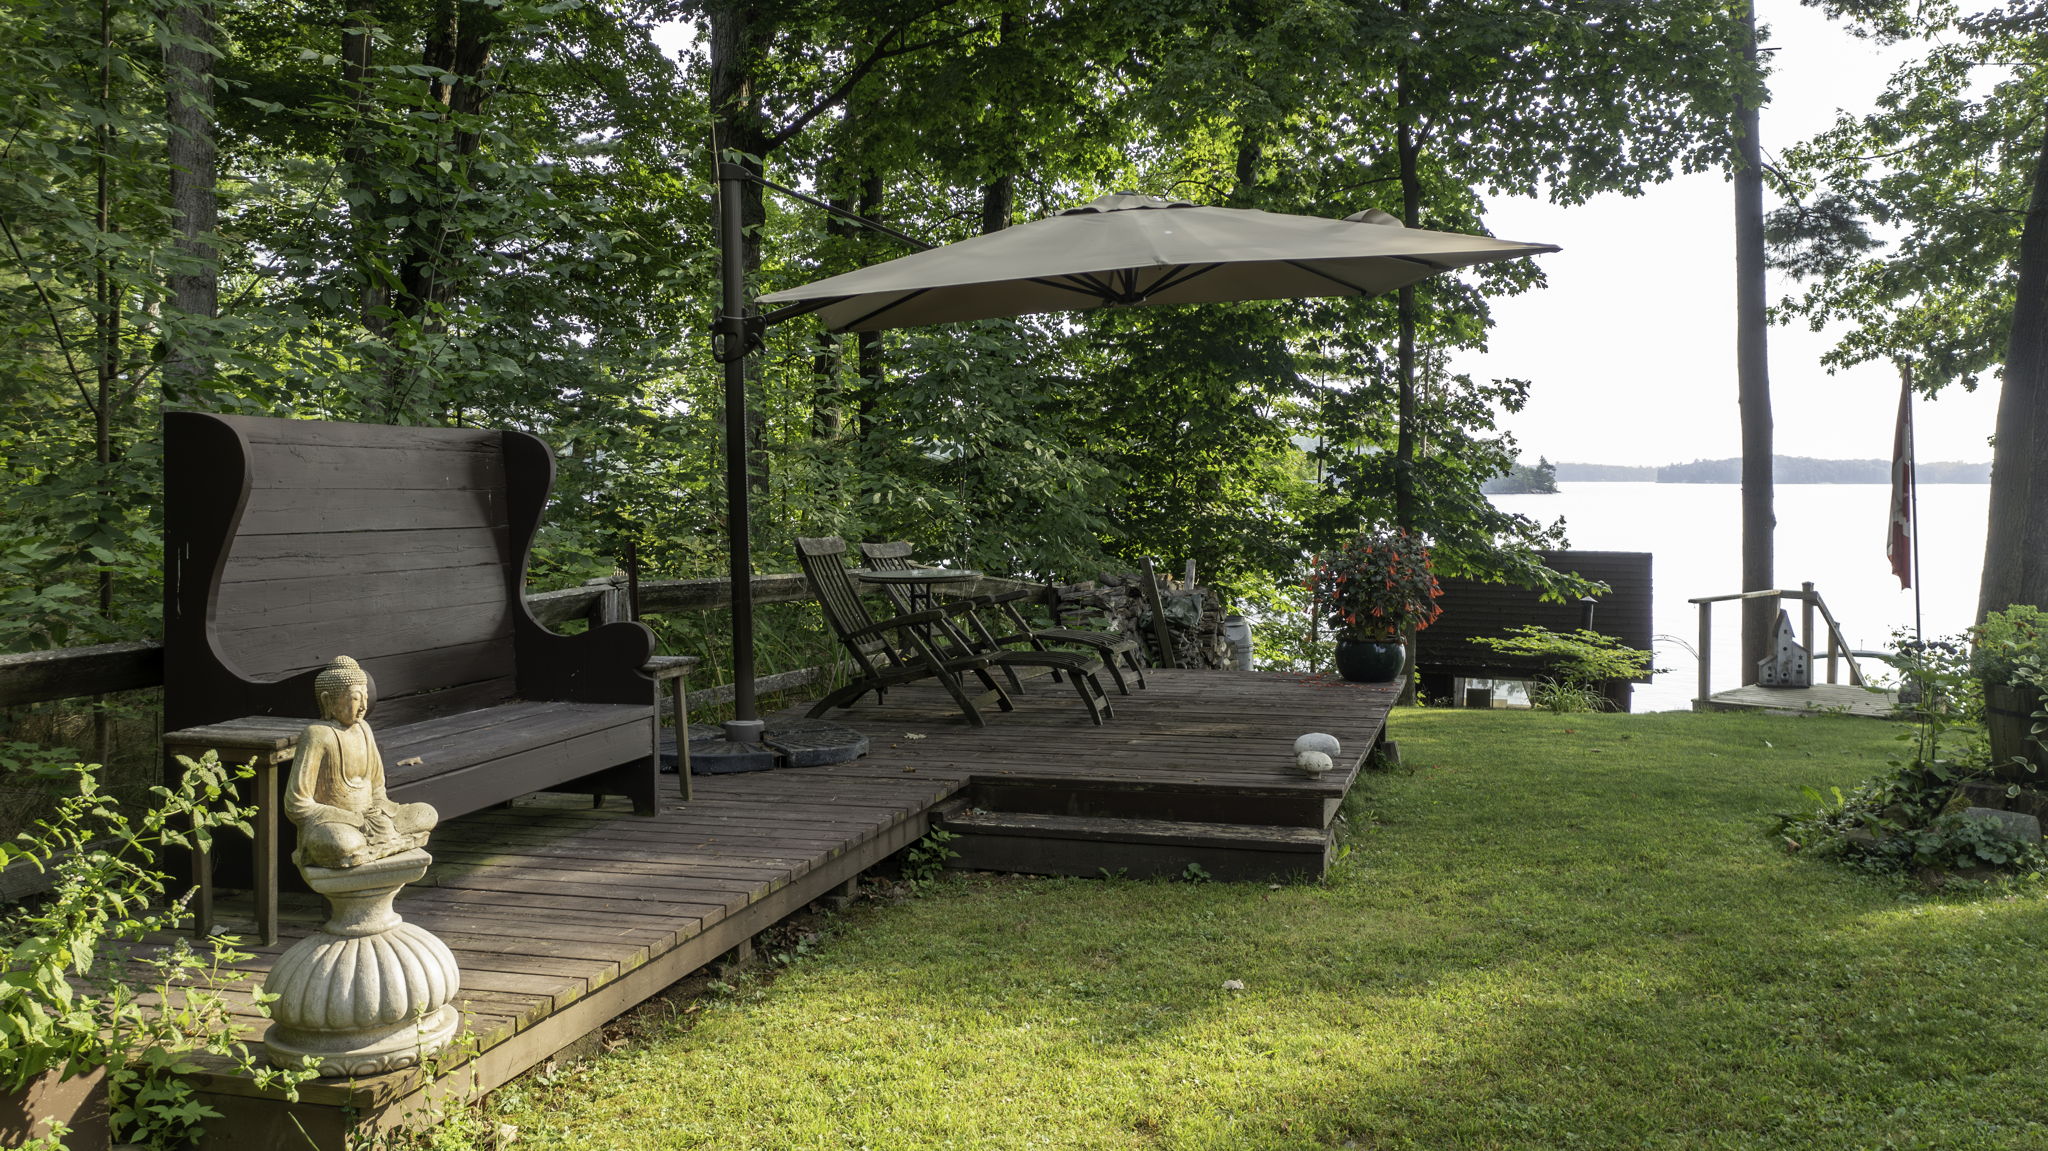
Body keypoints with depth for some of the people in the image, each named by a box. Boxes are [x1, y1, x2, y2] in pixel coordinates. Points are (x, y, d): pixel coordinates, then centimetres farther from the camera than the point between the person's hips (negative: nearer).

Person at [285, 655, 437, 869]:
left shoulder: (363, 729, 7)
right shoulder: (317, 735, -15)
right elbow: (296, 805, -18)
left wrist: (378, 813, -3)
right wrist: (355, 821, -19)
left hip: (368, 818, 7)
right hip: (327, 826, -7)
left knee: (428, 814, -6)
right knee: (340, 844, -41)